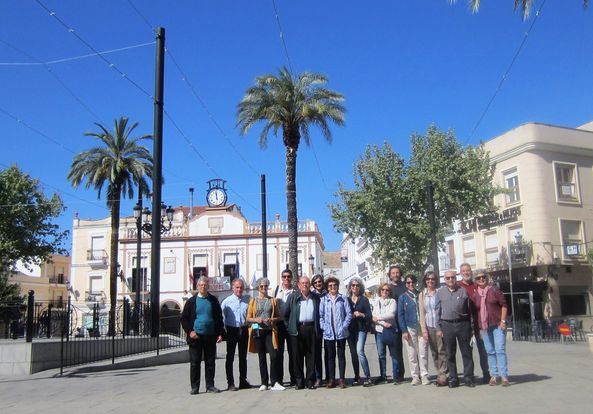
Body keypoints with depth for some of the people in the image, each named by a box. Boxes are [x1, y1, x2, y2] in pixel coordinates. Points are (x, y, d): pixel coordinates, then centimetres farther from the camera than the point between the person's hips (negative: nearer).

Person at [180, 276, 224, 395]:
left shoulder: (213, 301, 8)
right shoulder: (191, 301, 4)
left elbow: (219, 318, 10)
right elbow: (183, 318, 5)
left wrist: (220, 333, 2)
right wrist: (189, 331, -7)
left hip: (210, 336, 1)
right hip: (195, 336, -1)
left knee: (210, 362, 6)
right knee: (194, 363, 1)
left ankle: (210, 385, 14)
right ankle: (195, 387, 9)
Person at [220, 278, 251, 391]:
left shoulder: (247, 300, 4)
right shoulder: (227, 301, -3)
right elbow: (220, 316, 0)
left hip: (243, 330, 3)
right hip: (231, 330, -3)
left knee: (243, 357, 11)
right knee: (230, 357, 0)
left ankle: (243, 381, 21)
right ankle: (230, 383, 6)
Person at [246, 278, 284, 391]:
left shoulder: (273, 300, 10)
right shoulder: (253, 301, 9)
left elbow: (278, 317, 10)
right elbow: (248, 318, 8)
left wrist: (272, 320, -10)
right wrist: (256, 319, -11)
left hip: (270, 331, -1)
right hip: (257, 331, 1)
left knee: (274, 356, -12)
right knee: (261, 358, 5)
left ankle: (274, 383, -6)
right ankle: (264, 383, 12)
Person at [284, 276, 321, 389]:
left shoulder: (315, 297, 11)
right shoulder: (293, 297, 7)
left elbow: (319, 314, 16)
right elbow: (286, 313, 8)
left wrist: (318, 328, 8)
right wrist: (289, 326, 3)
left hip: (311, 328, 1)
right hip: (297, 329, -1)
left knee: (311, 355, 2)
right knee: (297, 355, 1)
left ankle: (310, 380, 9)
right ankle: (299, 381, 9)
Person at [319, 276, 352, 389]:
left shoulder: (343, 299, 3)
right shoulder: (323, 300, 4)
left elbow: (349, 314, 1)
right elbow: (320, 315, 3)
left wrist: (344, 326, -9)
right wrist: (324, 327, -8)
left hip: (341, 333, 0)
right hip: (328, 333, 1)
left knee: (341, 355, 6)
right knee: (330, 356, 5)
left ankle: (342, 379, 11)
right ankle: (331, 379, 11)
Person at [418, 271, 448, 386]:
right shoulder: (422, 295, 9)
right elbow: (422, 313, 7)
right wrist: (424, 330, 0)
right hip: (429, 326, 3)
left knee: (441, 351, -6)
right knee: (434, 352, 5)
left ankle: (442, 376, -3)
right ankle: (440, 374, 13)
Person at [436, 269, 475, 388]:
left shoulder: (463, 291, 5)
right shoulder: (440, 292, 8)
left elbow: (469, 310, 6)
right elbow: (437, 311, 7)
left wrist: (470, 328, 3)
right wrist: (438, 328, 1)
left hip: (462, 324, -1)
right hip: (447, 325, 1)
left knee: (466, 352, 1)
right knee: (450, 354, 6)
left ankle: (468, 377, 9)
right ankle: (453, 378, 14)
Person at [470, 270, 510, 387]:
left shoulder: (494, 290, 1)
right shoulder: (474, 295, 8)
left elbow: (504, 305, 0)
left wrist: (503, 321, -8)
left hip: (498, 325, -3)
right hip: (484, 327, 3)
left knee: (500, 350, -7)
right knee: (490, 352, 6)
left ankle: (504, 376, -4)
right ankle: (494, 375, 12)